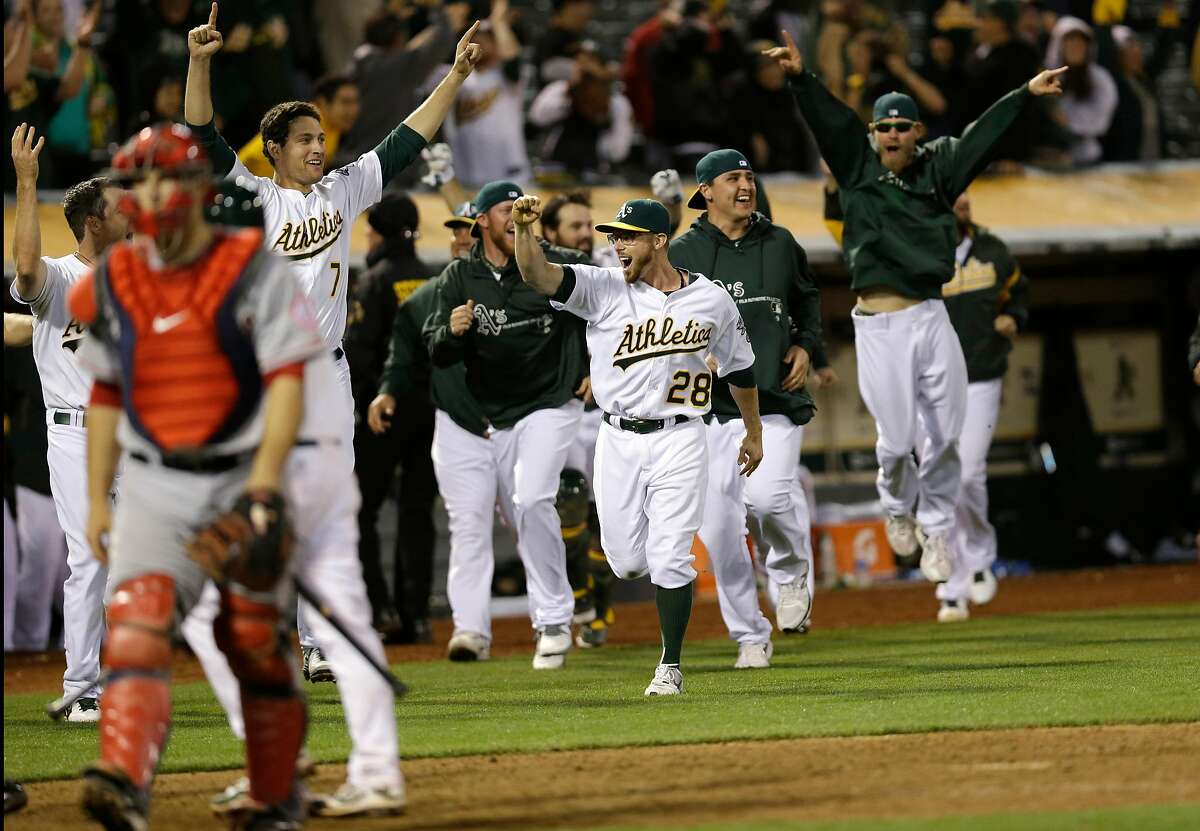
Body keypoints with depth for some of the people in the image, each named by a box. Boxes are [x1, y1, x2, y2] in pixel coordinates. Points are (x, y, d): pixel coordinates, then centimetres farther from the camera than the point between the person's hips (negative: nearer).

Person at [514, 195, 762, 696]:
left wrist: (754, 432, 21)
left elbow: (739, 367, 14)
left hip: (678, 441, -2)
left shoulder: (711, 300, -1)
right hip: (619, 441, 2)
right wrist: (524, 227, -36)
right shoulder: (605, 289, -3)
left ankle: (671, 667, 4)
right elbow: (537, 275, -18)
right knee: (626, 561, 4)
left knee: (669, 558, -8)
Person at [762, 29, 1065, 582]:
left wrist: (1027, 94, -4)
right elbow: (830, 121, -8)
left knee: (945, 433, 3)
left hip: (931, 318, 2)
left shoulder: (937, 168, 10)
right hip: (879, 325, -2)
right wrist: (800, 79, -23)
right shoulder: (857, 166, 4)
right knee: (896, 438, -1)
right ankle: (898, 507, 30)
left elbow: (983, 136, 5)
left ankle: (936, 527, 20)